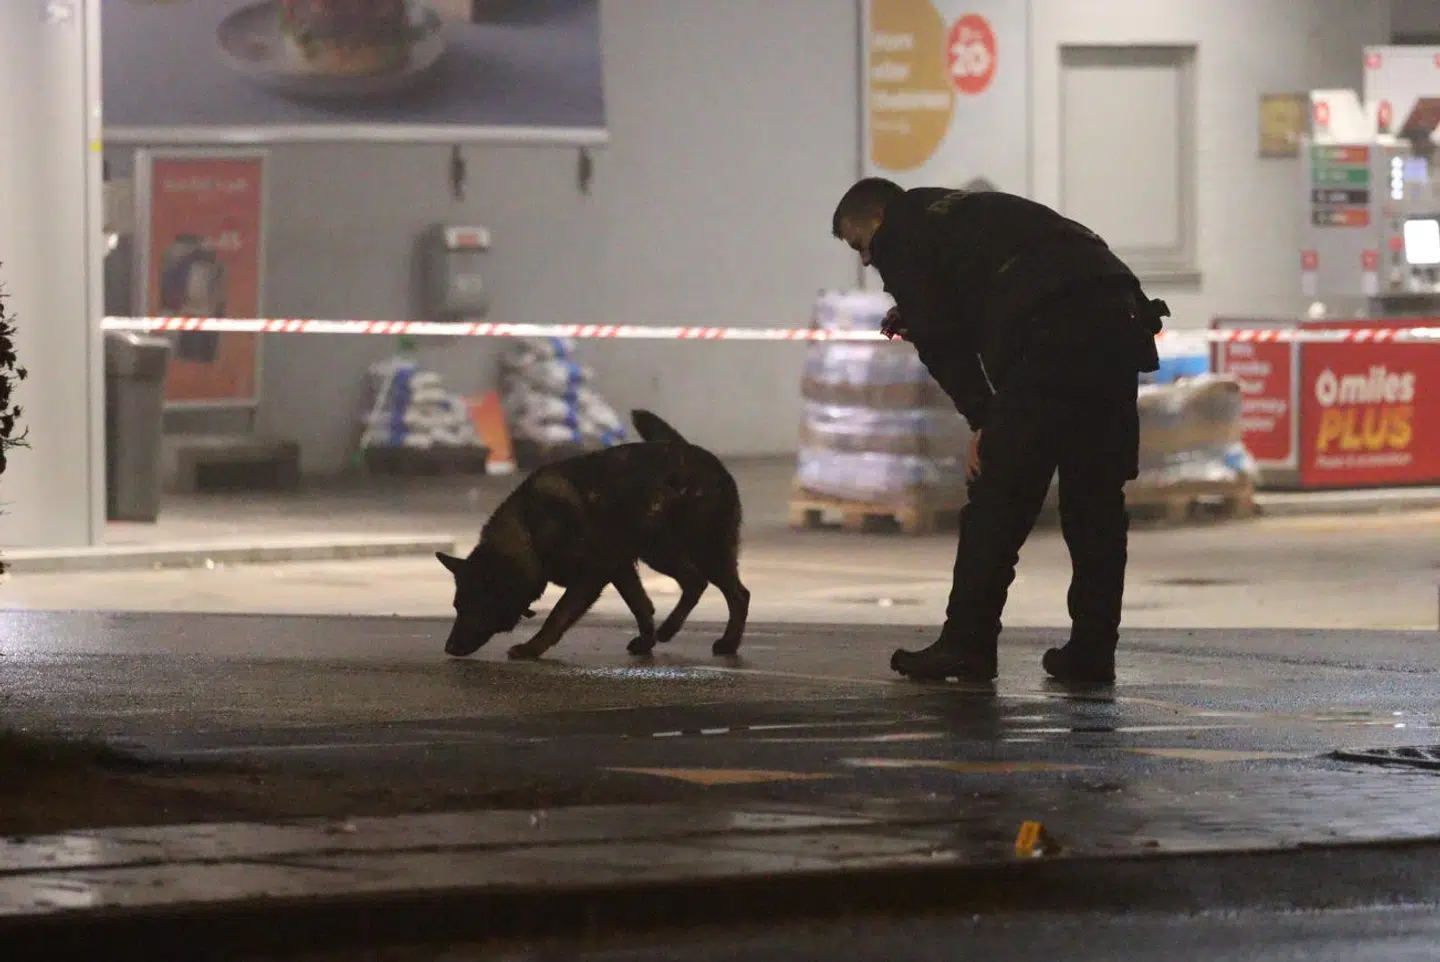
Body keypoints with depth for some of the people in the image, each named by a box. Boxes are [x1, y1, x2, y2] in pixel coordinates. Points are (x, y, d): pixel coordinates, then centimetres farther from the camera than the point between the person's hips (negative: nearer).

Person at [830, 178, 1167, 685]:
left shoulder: (898, 238, 11)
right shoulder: (963, 209, 35)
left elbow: (942, 342, 1)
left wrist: (981, 420, 0)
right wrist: (921, 320, 35)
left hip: (1052, 336, -8)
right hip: (1119, 317, 8)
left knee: (998, 495, -3)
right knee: (1096, 498, 11)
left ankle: (967, 644, -3)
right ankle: (1091, 650, 11)